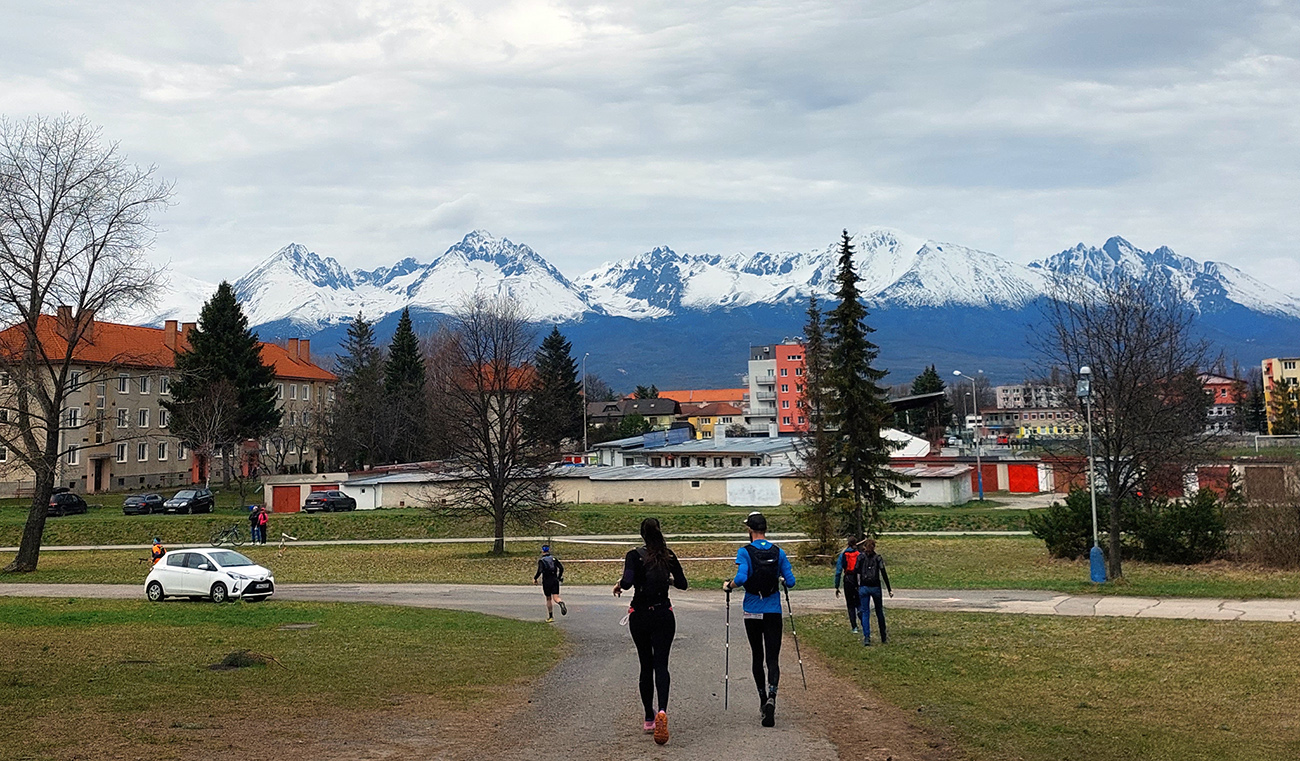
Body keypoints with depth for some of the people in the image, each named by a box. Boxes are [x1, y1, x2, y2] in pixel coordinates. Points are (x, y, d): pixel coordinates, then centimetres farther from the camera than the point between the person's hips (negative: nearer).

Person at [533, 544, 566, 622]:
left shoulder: (541, 560, -4)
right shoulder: (554, 558, 7)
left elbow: (539, 571, -17)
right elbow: (561, 568, 1)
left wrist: (535, 578, -1)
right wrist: (559, 577, 15)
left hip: (546, 581, -2)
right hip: (555, 580, 2)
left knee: (548, 599, 11)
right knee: (555, 597, -3)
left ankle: (550, 617, 16)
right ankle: (561, 603, -38)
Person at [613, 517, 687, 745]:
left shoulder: (635, 556, -9)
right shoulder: (668, 555, 0)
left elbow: (628, 582, -23)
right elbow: (682, 583, 6)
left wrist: (619, 585, -2)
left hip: (639, 616, -1)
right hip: (664, 615, 1)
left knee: (646, 666, 12)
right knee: (661, 664, -1)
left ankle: (649, 718, 17)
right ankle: (662, 711, -26)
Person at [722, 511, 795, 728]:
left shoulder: (744, 552, -8)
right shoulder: (778, 552, 1)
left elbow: (741, 578, -22)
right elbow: (790, 581, 1)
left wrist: (729, 585, -3)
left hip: (752, 612, -1)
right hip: (773, 612, 1)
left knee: (757, 657, 15)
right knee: (773, 658, -2)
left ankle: (763, 700, 23)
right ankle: (771, 697, -25)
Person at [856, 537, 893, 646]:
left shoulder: (860, 558, 1)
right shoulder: (878, 558, -2)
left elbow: (856, 573, -3)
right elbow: (884, 574, -7)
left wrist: (856, 587, 5)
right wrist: (889, 589, -4)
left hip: (863, 588, 0)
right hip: (875, 588, 0)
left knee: (865, 612, 3)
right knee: (879, 612, 13)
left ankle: (866, 637, -9)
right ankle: (884, 637, 21)